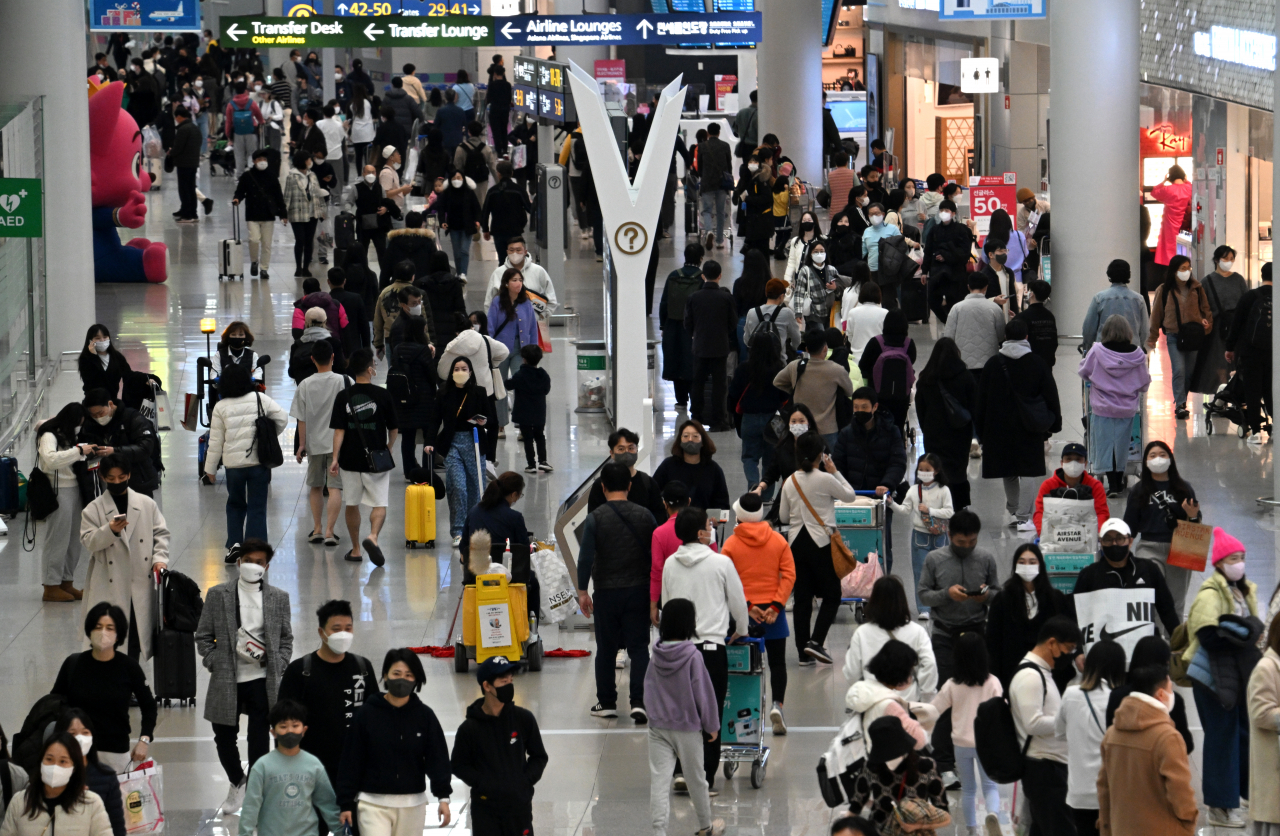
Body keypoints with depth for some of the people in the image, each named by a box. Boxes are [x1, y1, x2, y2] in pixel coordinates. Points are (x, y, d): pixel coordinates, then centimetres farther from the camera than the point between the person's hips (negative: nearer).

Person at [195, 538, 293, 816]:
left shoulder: (278, 598, 5)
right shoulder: (218, 595, 2)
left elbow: (286, 639, 11)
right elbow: (204, 637, 5)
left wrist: (278, 666, -3)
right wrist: (214, 665, -6)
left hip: (262, 681, 0)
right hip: (226, 681, 0)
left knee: (259, 741, 3)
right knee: (224, 738, 8)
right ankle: (237, 782, 34)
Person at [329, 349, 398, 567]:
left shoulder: (343, 396, -3)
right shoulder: (383, 395, -5)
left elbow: (339, 430, -7)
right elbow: (393, 428, 3)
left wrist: (335, 458, -5)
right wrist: (389, 448, 21)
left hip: (350, 458, 2)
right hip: (376, 459, -2)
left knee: (352, 504, 14)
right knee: (379, 504, 2)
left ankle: (355, 549, 20)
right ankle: (373, 536, -24)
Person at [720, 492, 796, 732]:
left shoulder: (731, 544, -4)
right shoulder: (779, 541, 0)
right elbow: (789, 575, -5)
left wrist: (747, 606, -10)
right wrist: (776, 605, -7)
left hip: (744, 612, -1)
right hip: (773, 612, 1)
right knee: (777, 662, 6)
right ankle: (777, 704, -13)